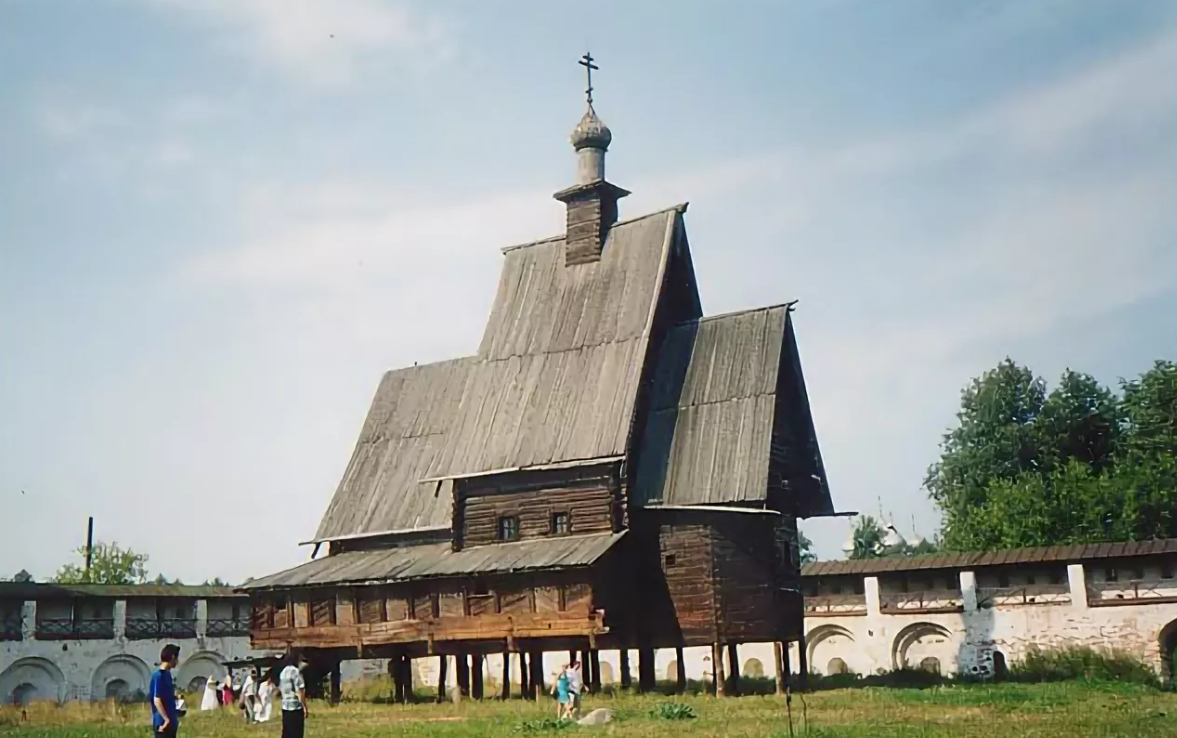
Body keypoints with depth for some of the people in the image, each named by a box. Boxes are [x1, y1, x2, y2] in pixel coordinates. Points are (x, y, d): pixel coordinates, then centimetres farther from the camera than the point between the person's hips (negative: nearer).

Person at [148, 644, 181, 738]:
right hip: (163, 723, -9)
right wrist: (166, 720, -23)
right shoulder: (159, 676, -16)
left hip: (171, 722, 10)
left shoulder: (167, 674, 11)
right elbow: (156, 700, -21)